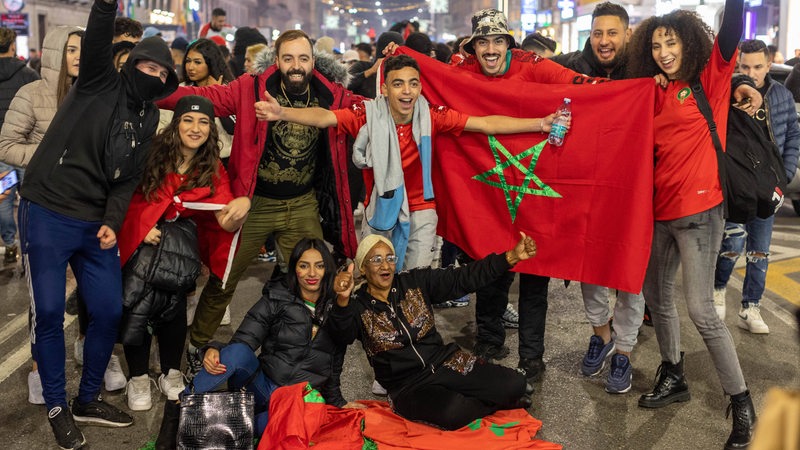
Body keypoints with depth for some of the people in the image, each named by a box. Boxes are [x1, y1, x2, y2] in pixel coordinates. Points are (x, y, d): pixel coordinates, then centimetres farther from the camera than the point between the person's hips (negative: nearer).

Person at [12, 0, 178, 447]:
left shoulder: (149, 117, 10)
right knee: (50, 312, -2)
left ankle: (89, 400, 25)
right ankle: (57, 407, 16)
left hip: (97, 223, 5)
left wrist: (112, 221, -8)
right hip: (48, 213, -5)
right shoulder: (102, 83, -2)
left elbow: (130, 176, 5)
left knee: (109, 311, 5)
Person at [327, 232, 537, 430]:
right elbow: (343, 335, -26)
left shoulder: (416, 282, 3)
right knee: (452, 413, -33)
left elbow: (463, 278, -4)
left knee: (514, 384, -17)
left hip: (446, 363, 3)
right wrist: (342, 300, -48)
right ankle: (496, 402, -1)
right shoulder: (357, 306, -5)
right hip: (408, 387, -3)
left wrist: (512, 257, -16)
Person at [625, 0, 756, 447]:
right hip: (660, 210, 7)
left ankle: (743, 404, 7)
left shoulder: (710, 78, -4)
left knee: (701, 310, -8)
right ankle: (674, 377, 35)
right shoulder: (657, 92, 10)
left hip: (698, 211, -6)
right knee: (657, 297, 15)